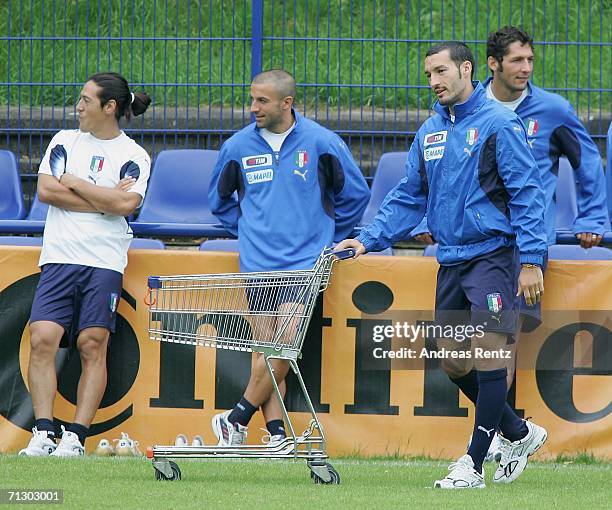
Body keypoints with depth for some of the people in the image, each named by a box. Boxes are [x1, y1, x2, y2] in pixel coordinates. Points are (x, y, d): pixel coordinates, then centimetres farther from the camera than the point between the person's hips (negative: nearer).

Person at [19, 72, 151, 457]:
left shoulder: (133, 156, 3)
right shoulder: (65, 141, 12)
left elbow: (126, 204, -13)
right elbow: (46, 190, 0)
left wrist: (75, 183, -4)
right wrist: (104, 199, -4)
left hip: (104, 262, -2)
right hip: (59, 256, 2)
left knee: (93, 345, -7)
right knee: (42, 338, -11)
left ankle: (77, 437, -6)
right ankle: (43, 433, -10)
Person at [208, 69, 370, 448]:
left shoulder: (321, 143, -4)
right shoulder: (238, 147, 4)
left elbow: (355, 194, 9)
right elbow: (220, 198, 23)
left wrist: (327, 239, 10)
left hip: (304, 261, -3)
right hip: (258, 263, 3)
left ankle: (237, 419, -6)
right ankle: (276, 434, -2)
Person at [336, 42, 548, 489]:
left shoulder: (499, 125, -8)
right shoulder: (430, 132, 13)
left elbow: (526, 194, -10)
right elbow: (409, 197, 19)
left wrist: (531, 260, -16)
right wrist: (369, 239, 8)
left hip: (493, 255, -7)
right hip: (452, 260, 8)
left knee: (488, 356, -10)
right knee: (453, 362, 8)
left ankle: (474, 464, -7)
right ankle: (520, 434, 25)